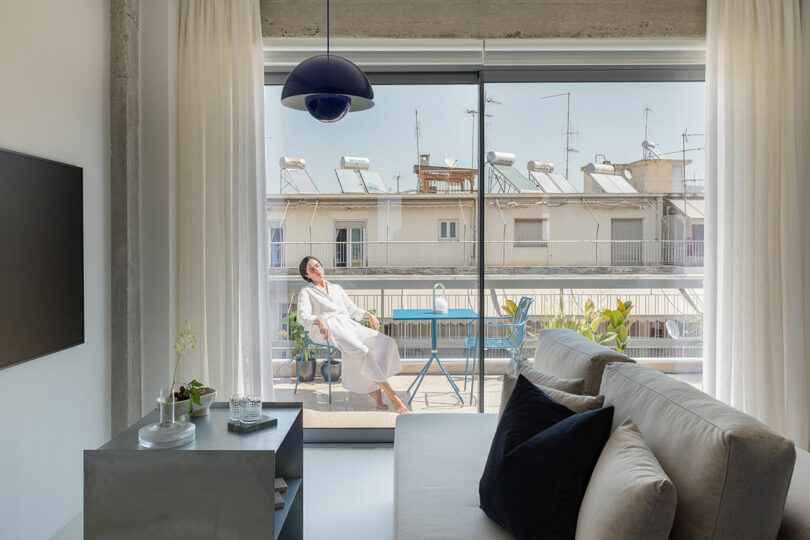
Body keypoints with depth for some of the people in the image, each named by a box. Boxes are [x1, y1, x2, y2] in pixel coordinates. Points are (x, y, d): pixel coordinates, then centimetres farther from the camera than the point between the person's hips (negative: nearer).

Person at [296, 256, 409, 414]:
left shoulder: (336, 288, 28)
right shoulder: (306, 291, 13)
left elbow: (352, 309, 28)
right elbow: (303, 317, -3)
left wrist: (368, 314, 9)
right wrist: (318, 320, -24)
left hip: (348, 324, 6)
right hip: (328, 330, -6)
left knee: (387, 342, -18)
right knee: (361, 351, -33)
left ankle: (375, 388, -24)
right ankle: (392, 395, -30)